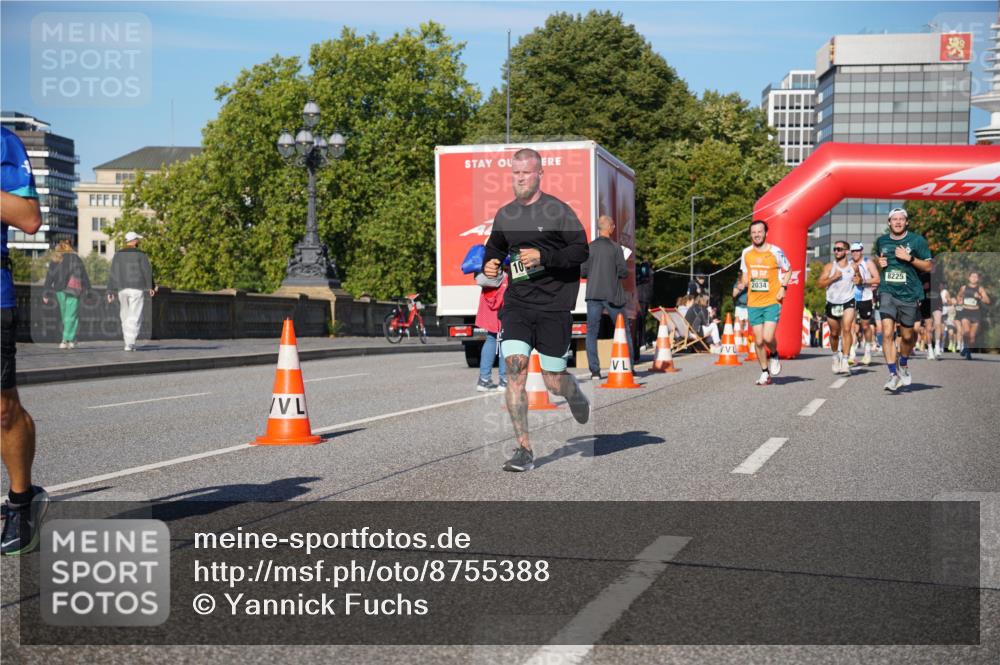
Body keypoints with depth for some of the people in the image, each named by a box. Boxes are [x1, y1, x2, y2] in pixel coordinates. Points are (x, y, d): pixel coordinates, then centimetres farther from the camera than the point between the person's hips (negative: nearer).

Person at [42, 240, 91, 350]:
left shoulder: (54, 260, 7)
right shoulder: (75, 258, 2)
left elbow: (49, 277, 4)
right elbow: (84, 275, -1)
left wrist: (46, 294, 5)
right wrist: (88, 289, 3)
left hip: (60, 291, 2)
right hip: (73, 290, -2)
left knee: (65, 315, 14)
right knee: (71, 315, -2)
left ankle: (71, 339, 16)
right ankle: (67, 340, -11)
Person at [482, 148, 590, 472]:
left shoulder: (558, 210, -4)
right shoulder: (504, 215, 11)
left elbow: (581, 250, -8)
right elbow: (494, 248, 28)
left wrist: (543, 257, -19)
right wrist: (489, 265, 5)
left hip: (554, 304, -4)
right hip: (516, 303, 4)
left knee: (553, 380, 1)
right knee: (514, 369, -13)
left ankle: (580, 399, 40)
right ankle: (524, 449, -9)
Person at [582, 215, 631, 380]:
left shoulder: (589, 248, -1)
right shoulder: (616, 248, -6)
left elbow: (582, 272, 0)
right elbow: (624, 272, -7)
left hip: (593, 295, 1)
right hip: (613, 295, -1)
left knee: (592, 332, 5)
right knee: (624, 331, 11)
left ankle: (595, 371, -2)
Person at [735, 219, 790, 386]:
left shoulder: (775, 252, -6)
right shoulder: (746, 253, 5)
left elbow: (788, 270, 8)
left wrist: (783, 287, -5)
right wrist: (739, 287, -2)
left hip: (772, 302, -3)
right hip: (753, 303, 3)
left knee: (768, 337, -18)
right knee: (758, 341, 3)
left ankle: (774, 355, 15)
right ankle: (765, 373, 18)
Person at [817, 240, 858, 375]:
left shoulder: (853, 266, 2)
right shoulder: (829, 267, -2)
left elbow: (858, 278, 22)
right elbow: (819, 284, -8)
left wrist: (858, 280, -2)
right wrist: (833, 278, -21)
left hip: (848, 302, -1)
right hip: (832, 303, 1)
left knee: (846, 329, -19)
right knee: (834, 333, 12)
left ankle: (845, 361, -20)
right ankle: (836, 355, 38)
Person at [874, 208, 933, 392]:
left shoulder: (917, 240, -1)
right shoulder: (881, 241, 9)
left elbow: (929, 266, -1)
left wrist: (910, 258, -14)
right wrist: (879, 263, 6)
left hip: (910, 294, -1)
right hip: (887, 292, 1)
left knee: (907, 336, 10)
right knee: (887, 333, -15)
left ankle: (903, 366, 37)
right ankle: (893, 375, -13)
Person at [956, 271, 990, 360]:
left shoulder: (980, 288, -1)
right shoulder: (964, 287, 5)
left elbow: (987, 301, -9)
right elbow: (958, 295, 26)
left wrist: (980, 297, -25)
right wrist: (960, 301, 6)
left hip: (976, 313, 0)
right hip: (965, 312, 0)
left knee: (972, 336, 3)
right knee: (966, 331, -23)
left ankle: (969, 353, 20)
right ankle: (966, 345, 4)